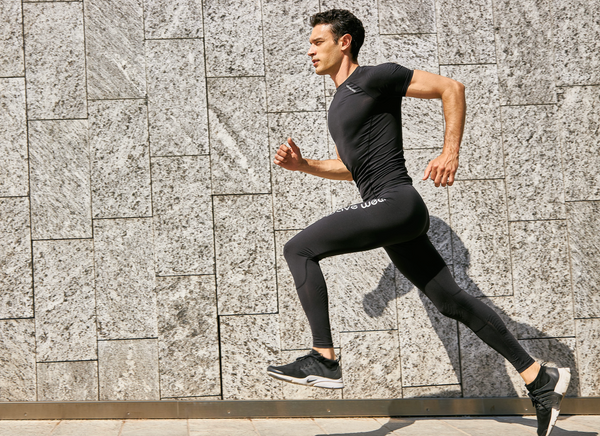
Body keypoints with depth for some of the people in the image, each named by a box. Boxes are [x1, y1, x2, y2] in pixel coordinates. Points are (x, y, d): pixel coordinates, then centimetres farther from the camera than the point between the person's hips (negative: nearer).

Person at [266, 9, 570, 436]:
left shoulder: (375, 78, -4)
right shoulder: (341, 101, 24)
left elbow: (451, 88, -6)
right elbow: (349, 167, 33)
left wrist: (451, 152, -13)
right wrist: (302, 164, 18)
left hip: (395, 203, -9)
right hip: (391, 212, 9)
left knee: (299, 249, -13)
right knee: (452, 300, 9)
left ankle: (324, 361, -13)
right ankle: (540, 378, 12)